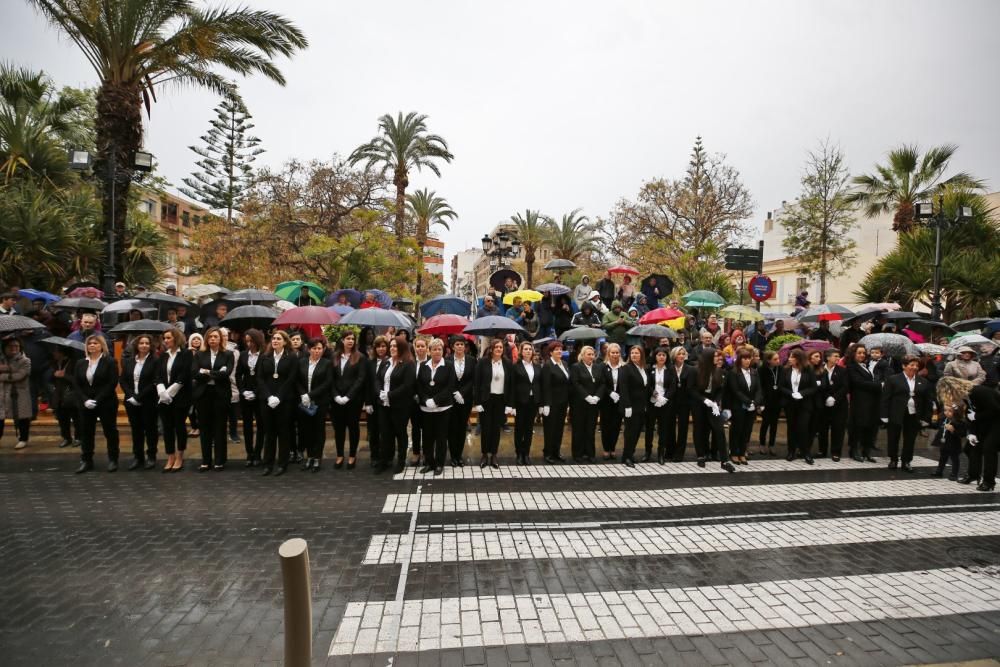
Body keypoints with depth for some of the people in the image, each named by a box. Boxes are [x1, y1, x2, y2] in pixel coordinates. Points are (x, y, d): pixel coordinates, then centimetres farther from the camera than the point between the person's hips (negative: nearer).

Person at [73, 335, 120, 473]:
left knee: (110, 431, 3)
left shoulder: (110, 362, -5)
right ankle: (86, 461, 17)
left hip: (106, 403, -4)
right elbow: (77, 384, 6)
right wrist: (85, 400, -9)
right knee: (86, 432, 8)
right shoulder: (81, 363, 9)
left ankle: (113, 460, 12)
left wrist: (97, 400, -17)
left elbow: (112, 383, -12)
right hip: (86, 404, 4)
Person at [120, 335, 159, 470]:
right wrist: (131, 396, -9)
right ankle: (138, 457, 18)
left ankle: (151, 457, 12)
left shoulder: (155, 361, -6)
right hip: (131, 401, 4)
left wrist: (139, 397, -16)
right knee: (135, 429, 9)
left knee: (150, 429, 4)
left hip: (148, 402, -4)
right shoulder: (128, 361, 9)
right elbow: (122, 380, 5)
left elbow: (154, 382, -12)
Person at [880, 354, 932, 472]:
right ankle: (893, 460, 23)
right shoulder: (893, 380, -3)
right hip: (896, 415, -2)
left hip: (914, 417, 2)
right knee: (893, 439, 7)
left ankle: (906, 462, 20)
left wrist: (926, 418, 2)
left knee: (910, 440, 7)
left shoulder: (923, 382, 7)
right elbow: (886, 398, -5)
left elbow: (927, 401, 7)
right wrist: (885, 416, -9)